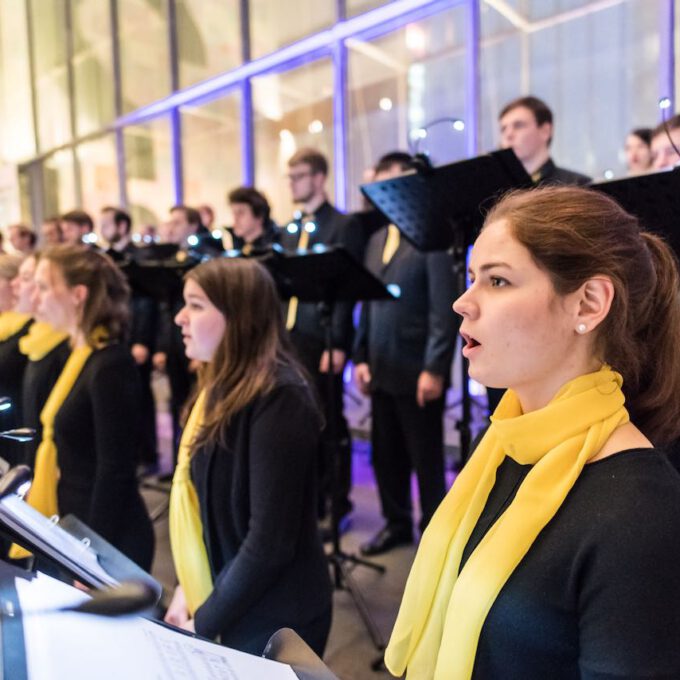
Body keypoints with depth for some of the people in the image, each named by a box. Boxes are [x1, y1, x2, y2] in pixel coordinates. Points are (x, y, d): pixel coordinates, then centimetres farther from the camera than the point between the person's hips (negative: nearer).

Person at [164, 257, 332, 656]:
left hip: (271, 620, -7)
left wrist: (204, 622, -14)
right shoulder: (223, 388, 2)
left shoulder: (277, 399, -24)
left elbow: (271, 541, -24)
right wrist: (188, 588, 2)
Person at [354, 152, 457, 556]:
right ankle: (397, 523, 34)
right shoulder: (377, 239, 14)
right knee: (386, 455, 16)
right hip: (382, 369, 7)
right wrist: (362, 356, 10)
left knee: (427, 460, 8)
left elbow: (444, 310, -15)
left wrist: (434, 368, -18)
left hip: (418, 370, -7)